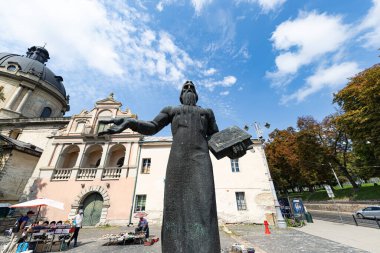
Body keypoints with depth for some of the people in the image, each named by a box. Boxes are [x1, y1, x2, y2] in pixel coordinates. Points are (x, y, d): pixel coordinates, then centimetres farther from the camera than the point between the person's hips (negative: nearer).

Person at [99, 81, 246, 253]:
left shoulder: (207, 112, 30)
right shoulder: (171, 110, 28)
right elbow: (151, 127, 15)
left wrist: (231, 149, -1)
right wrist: (129, 122, -6)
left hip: (200, 158, 0)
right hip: (177, 159, 0)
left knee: (204, 207, -14)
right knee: (174, 209, -8)